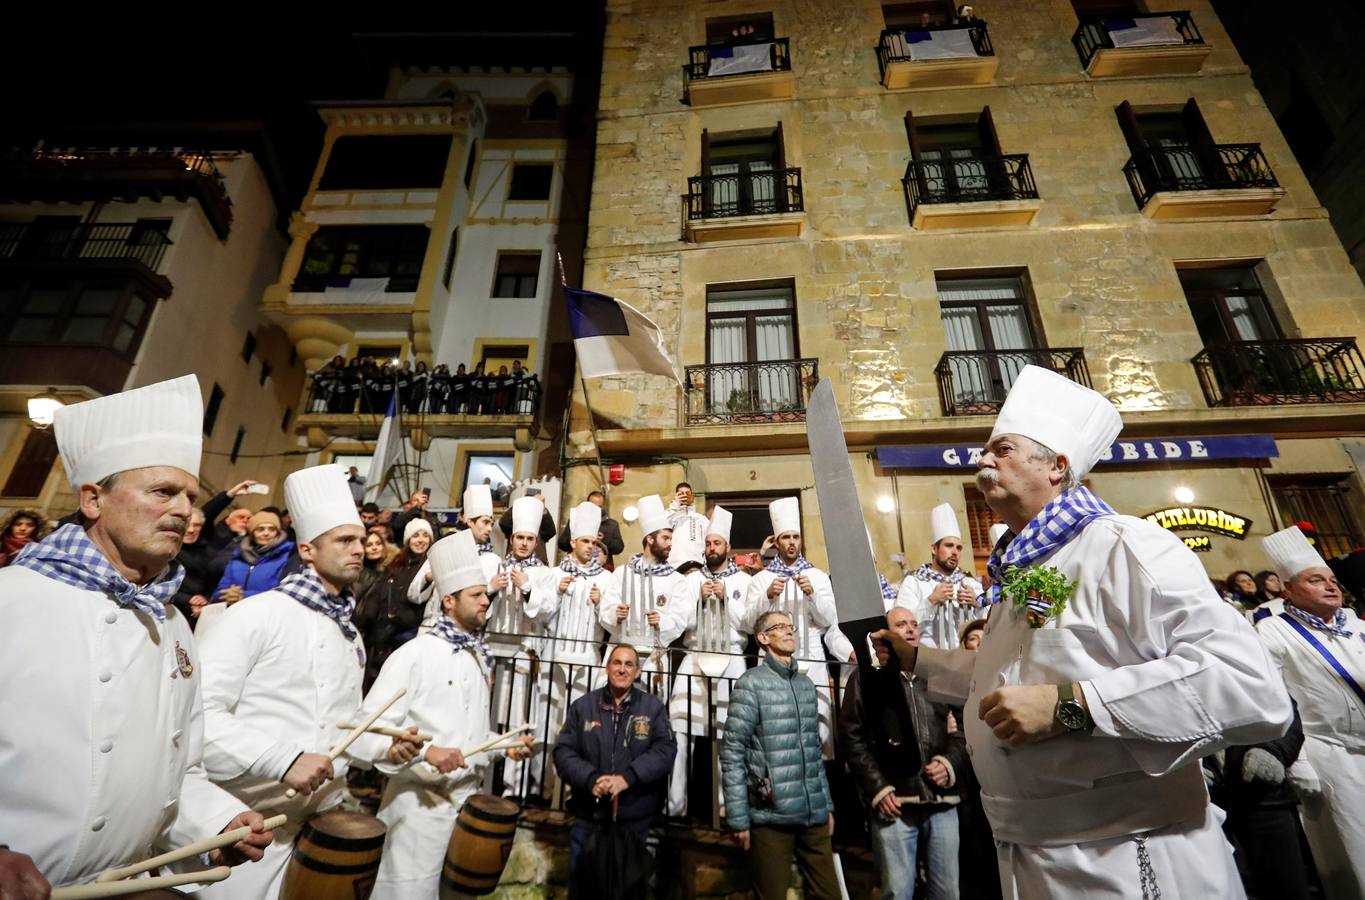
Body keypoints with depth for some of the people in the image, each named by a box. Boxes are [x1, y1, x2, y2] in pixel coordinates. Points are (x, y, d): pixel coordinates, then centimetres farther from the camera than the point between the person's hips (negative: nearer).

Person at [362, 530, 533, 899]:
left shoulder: (479, 659, 9)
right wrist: (425, 752, -27)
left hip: (469, 799, 7)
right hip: (420, 803, -7)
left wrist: (506, 744, 3)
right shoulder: (414, 653, -15)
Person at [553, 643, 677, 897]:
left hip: (634, 819, 0)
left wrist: (628, 777, -22)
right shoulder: (583, 705, 0)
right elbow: (563, 751, -3)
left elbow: (665, 750, -10)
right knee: (580, 884, 15)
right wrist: (590, 779, -19)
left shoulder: (653, 707, -2)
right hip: (588, 816, 1)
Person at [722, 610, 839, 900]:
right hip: (771, 815, -5)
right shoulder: (751, 683, -9)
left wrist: (827, 804, 15)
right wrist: (738, 819, -12)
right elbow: (732, 753, -10)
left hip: (814, 814, 6)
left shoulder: (806, 684, 11)